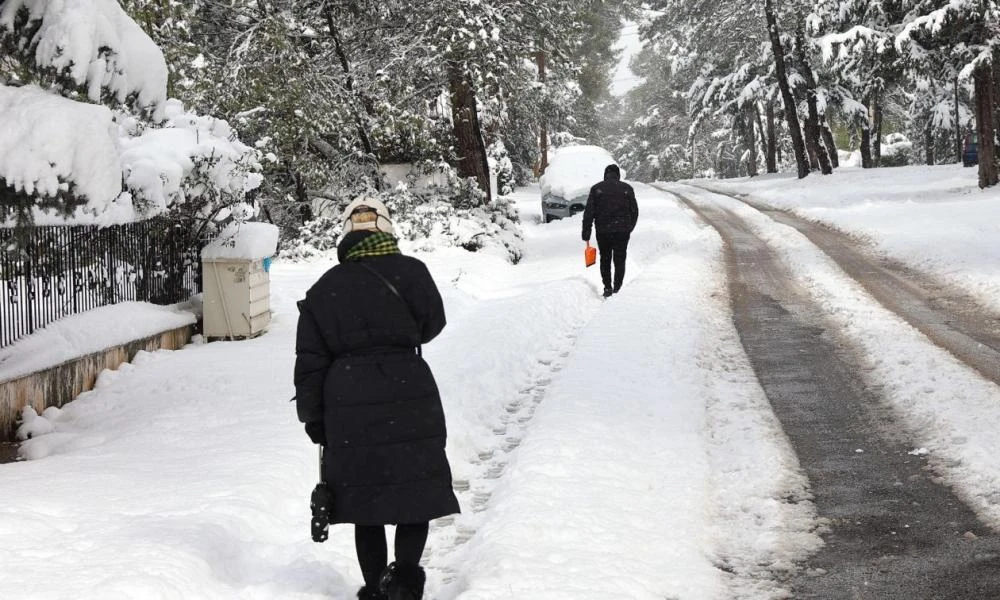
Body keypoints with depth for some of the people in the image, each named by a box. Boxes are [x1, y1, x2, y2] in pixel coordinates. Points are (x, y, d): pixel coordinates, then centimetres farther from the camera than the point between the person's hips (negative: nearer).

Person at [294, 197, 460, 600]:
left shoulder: (324, 289, 5)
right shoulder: (410, 273, -4)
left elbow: (310, 360, 5)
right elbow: (431, 326, 9)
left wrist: (313, 418, 12)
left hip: (348, 408, 3)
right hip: (409, 399, -2)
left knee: (366, 503, 12)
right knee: (418, 492, 7)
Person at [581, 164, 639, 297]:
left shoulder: (596, 189, 1)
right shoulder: (627, 189, 4)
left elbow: (588, 213, -3)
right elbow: (635, 212, 7)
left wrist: (586, 233, 0)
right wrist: (629, 228, 21)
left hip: (603, 231, 0)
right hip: (622, 231, 0)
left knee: (605, 260, 15)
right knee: (620, 261, 7)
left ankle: (607, 288, 12)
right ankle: (617, 290, 1)